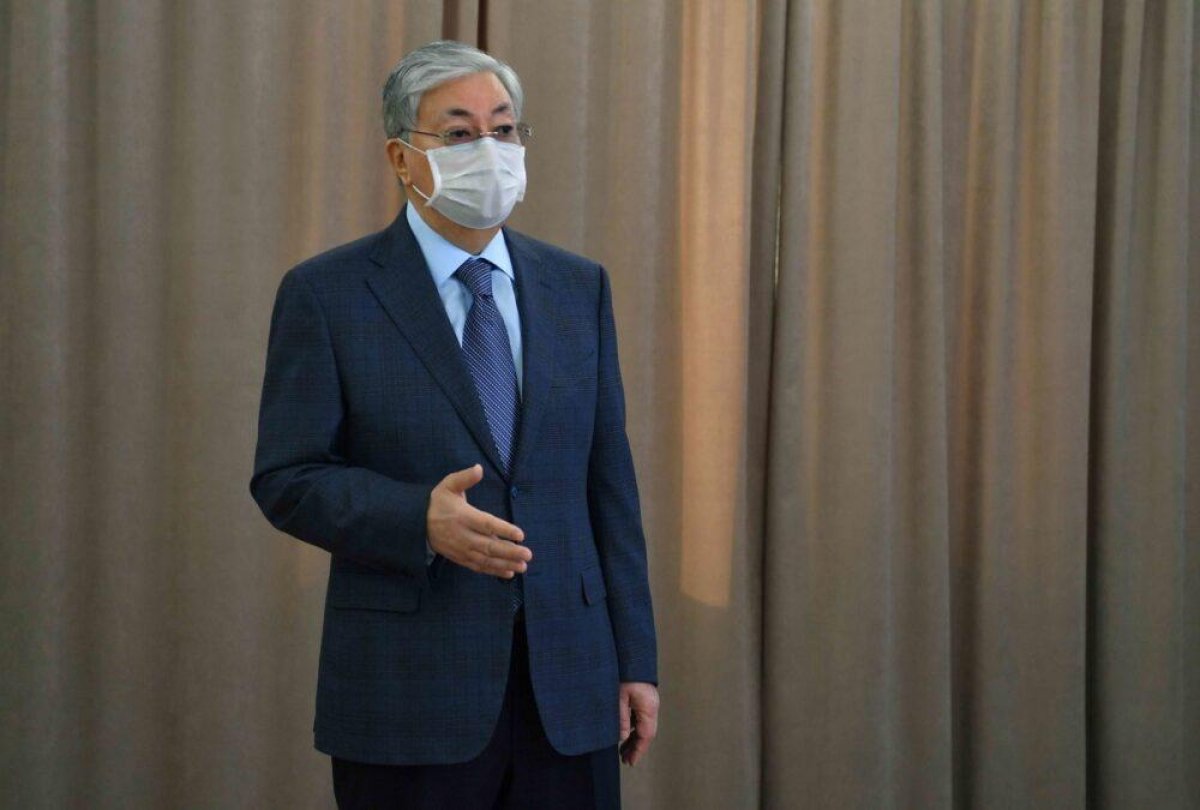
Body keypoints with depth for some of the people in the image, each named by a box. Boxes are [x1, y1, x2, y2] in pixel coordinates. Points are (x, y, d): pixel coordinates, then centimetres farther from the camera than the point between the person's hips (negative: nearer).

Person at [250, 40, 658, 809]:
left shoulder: (578, 287, 10)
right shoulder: (328, 294, -2)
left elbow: (609, 481, 9)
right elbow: (287, 479, -5)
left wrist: (635, 658, 5)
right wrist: (420, 520, -21)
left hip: (569, 686, 3)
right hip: (410, 688, -3)